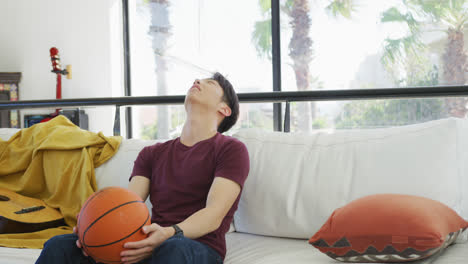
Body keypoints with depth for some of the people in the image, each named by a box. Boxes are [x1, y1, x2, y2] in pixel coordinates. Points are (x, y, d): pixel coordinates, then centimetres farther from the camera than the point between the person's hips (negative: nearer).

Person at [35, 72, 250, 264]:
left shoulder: (232, 150, 6)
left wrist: (170, 234, -29)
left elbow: (214, 215, -9)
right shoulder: (152, 153, 23)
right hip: (150, 244, 4)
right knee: (60, 245, -19)